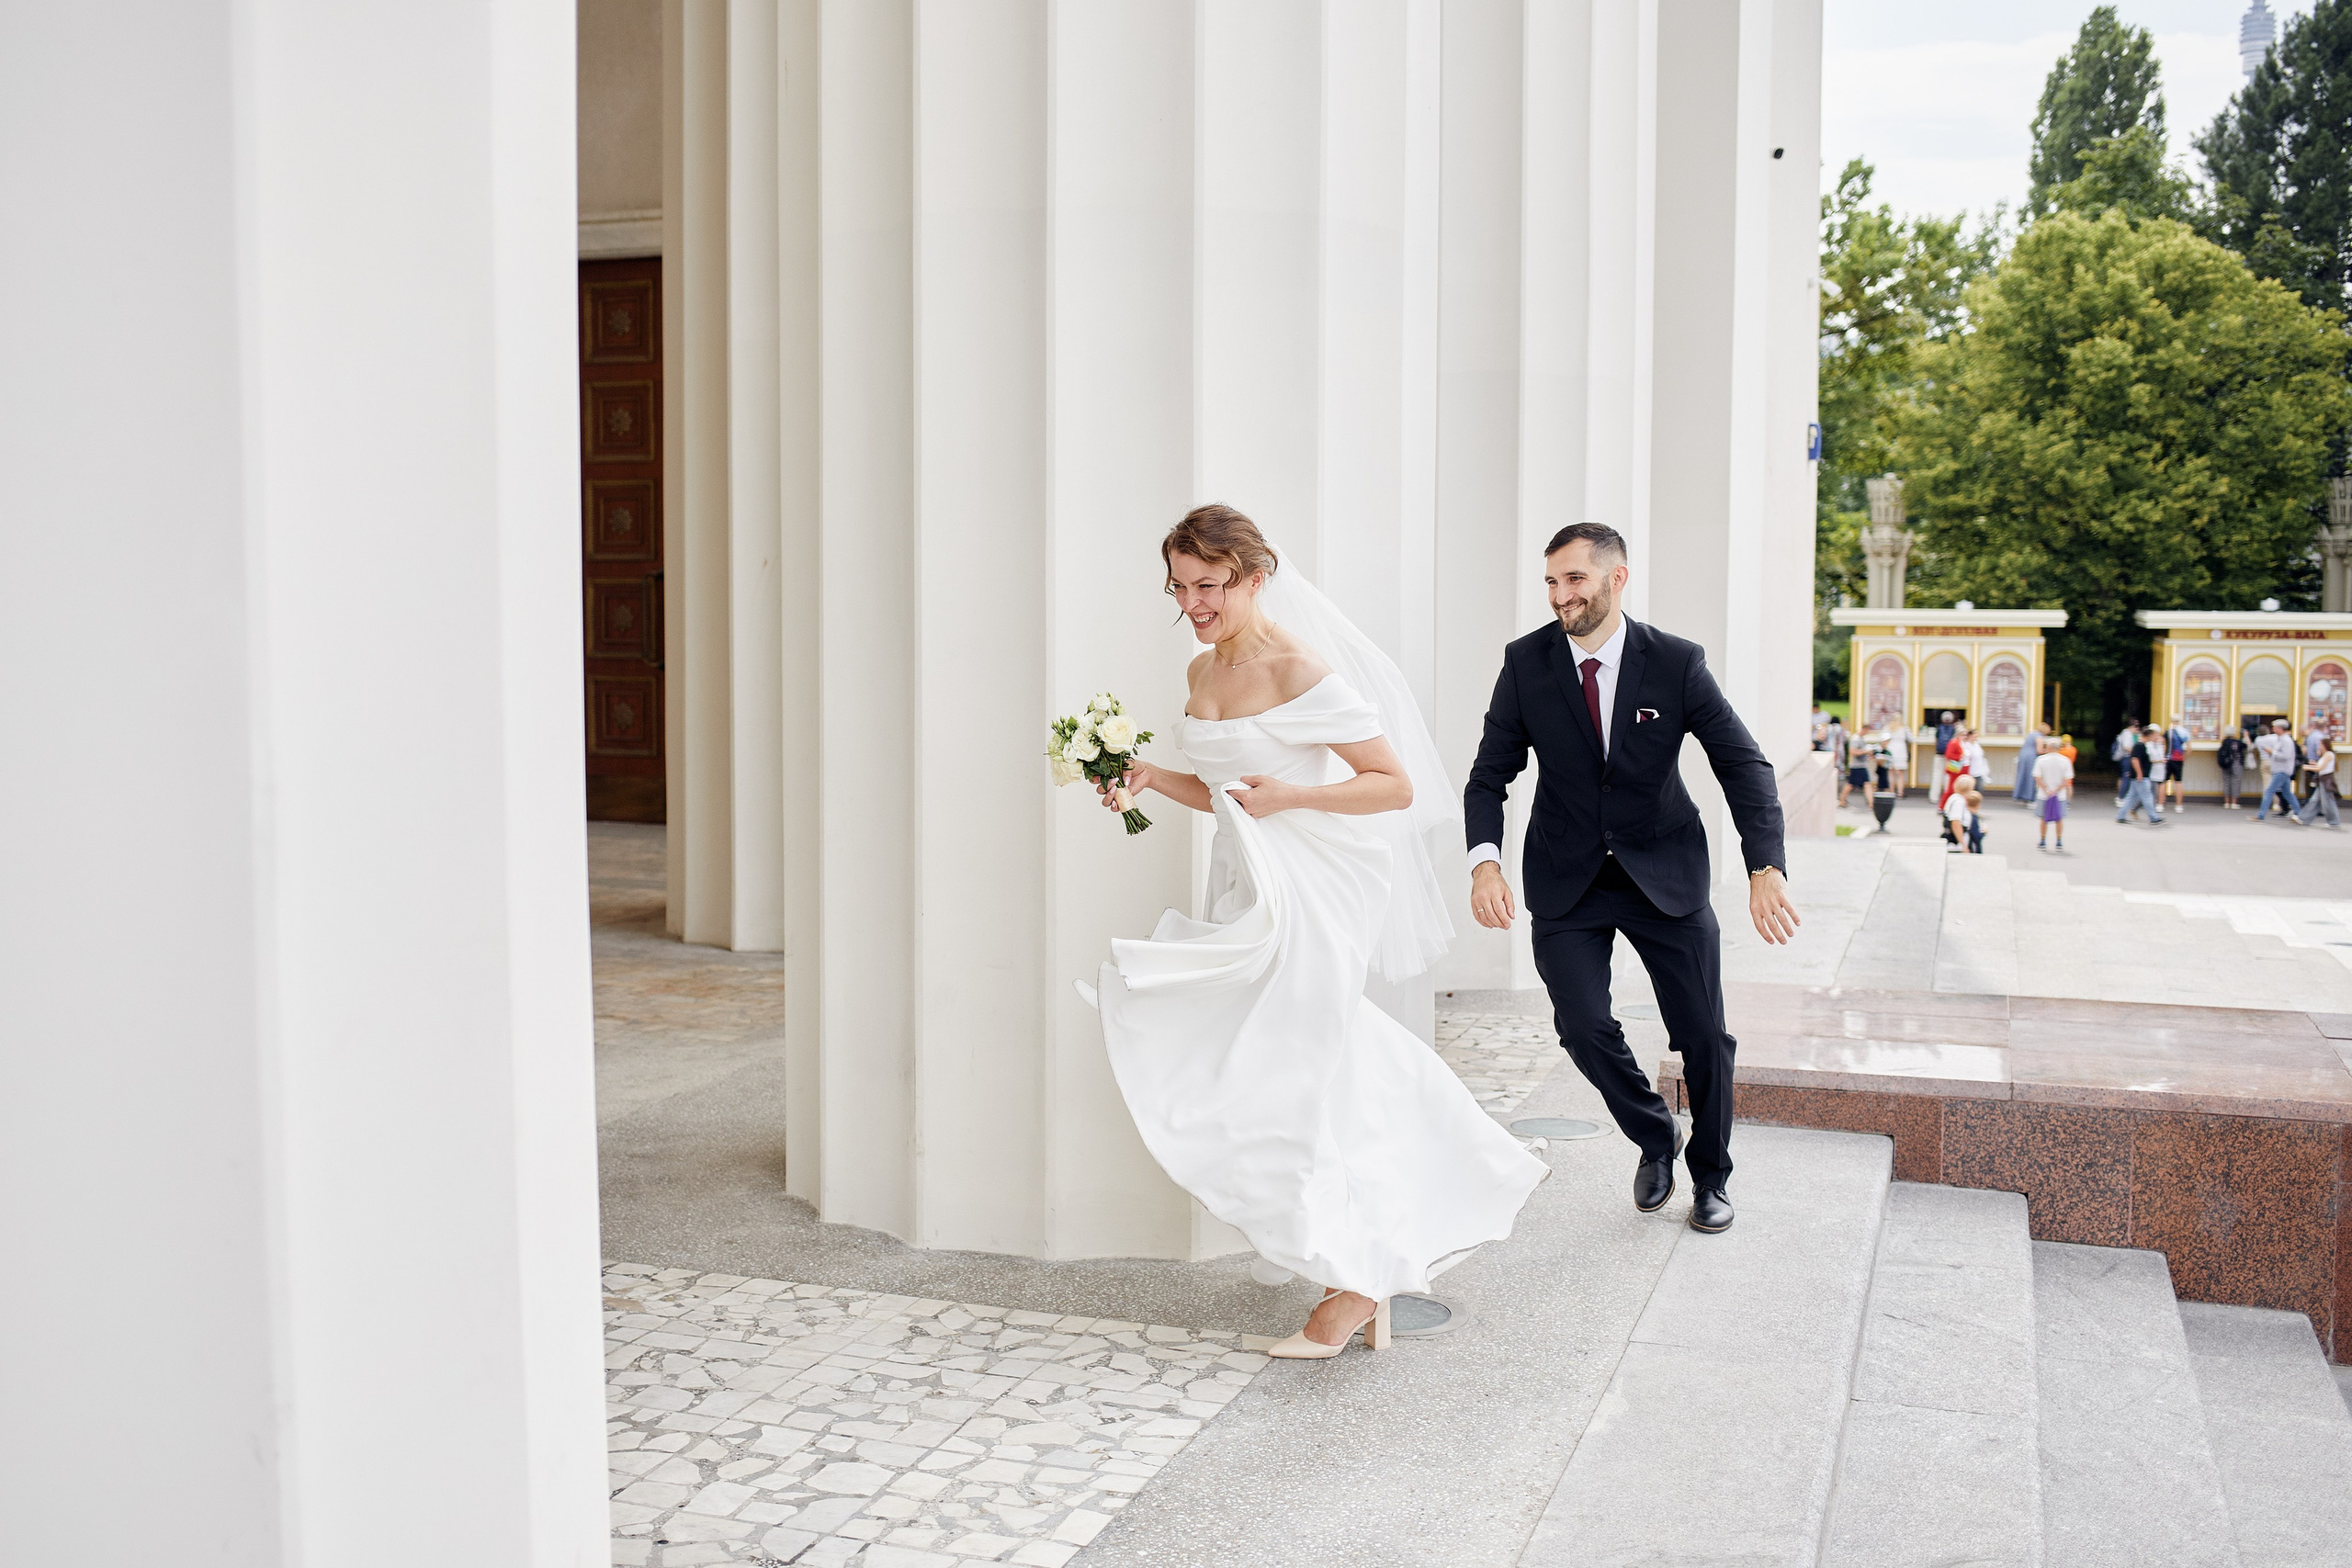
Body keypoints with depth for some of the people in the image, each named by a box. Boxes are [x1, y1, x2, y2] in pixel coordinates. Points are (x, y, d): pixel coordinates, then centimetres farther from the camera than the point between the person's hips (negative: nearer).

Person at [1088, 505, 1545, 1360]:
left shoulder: (1299, 671, -16)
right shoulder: (1203, 670, 9)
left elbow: (1396, 785, -14)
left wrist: (1288, 795, -24)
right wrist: (1153, 777, 2)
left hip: (1309, 896, -8)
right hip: (1248, 894, 8)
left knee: (1288, 1085, -3)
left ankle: (1355, 1282, 12)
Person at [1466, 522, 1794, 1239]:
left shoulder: (1677, 663, -11)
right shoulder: (1526, 662, -8)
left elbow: (1745, 766, -11)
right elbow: (1490, 775, -4)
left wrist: (1767, 869, -26)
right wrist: (1485, 861, -22)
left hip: (1665, 871, 0)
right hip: (1567, 879, 1)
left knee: (1704, 1034, 2)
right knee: (1583, 1025, -13)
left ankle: (1712, 1174, 29)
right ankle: (1654, 1138, 17)